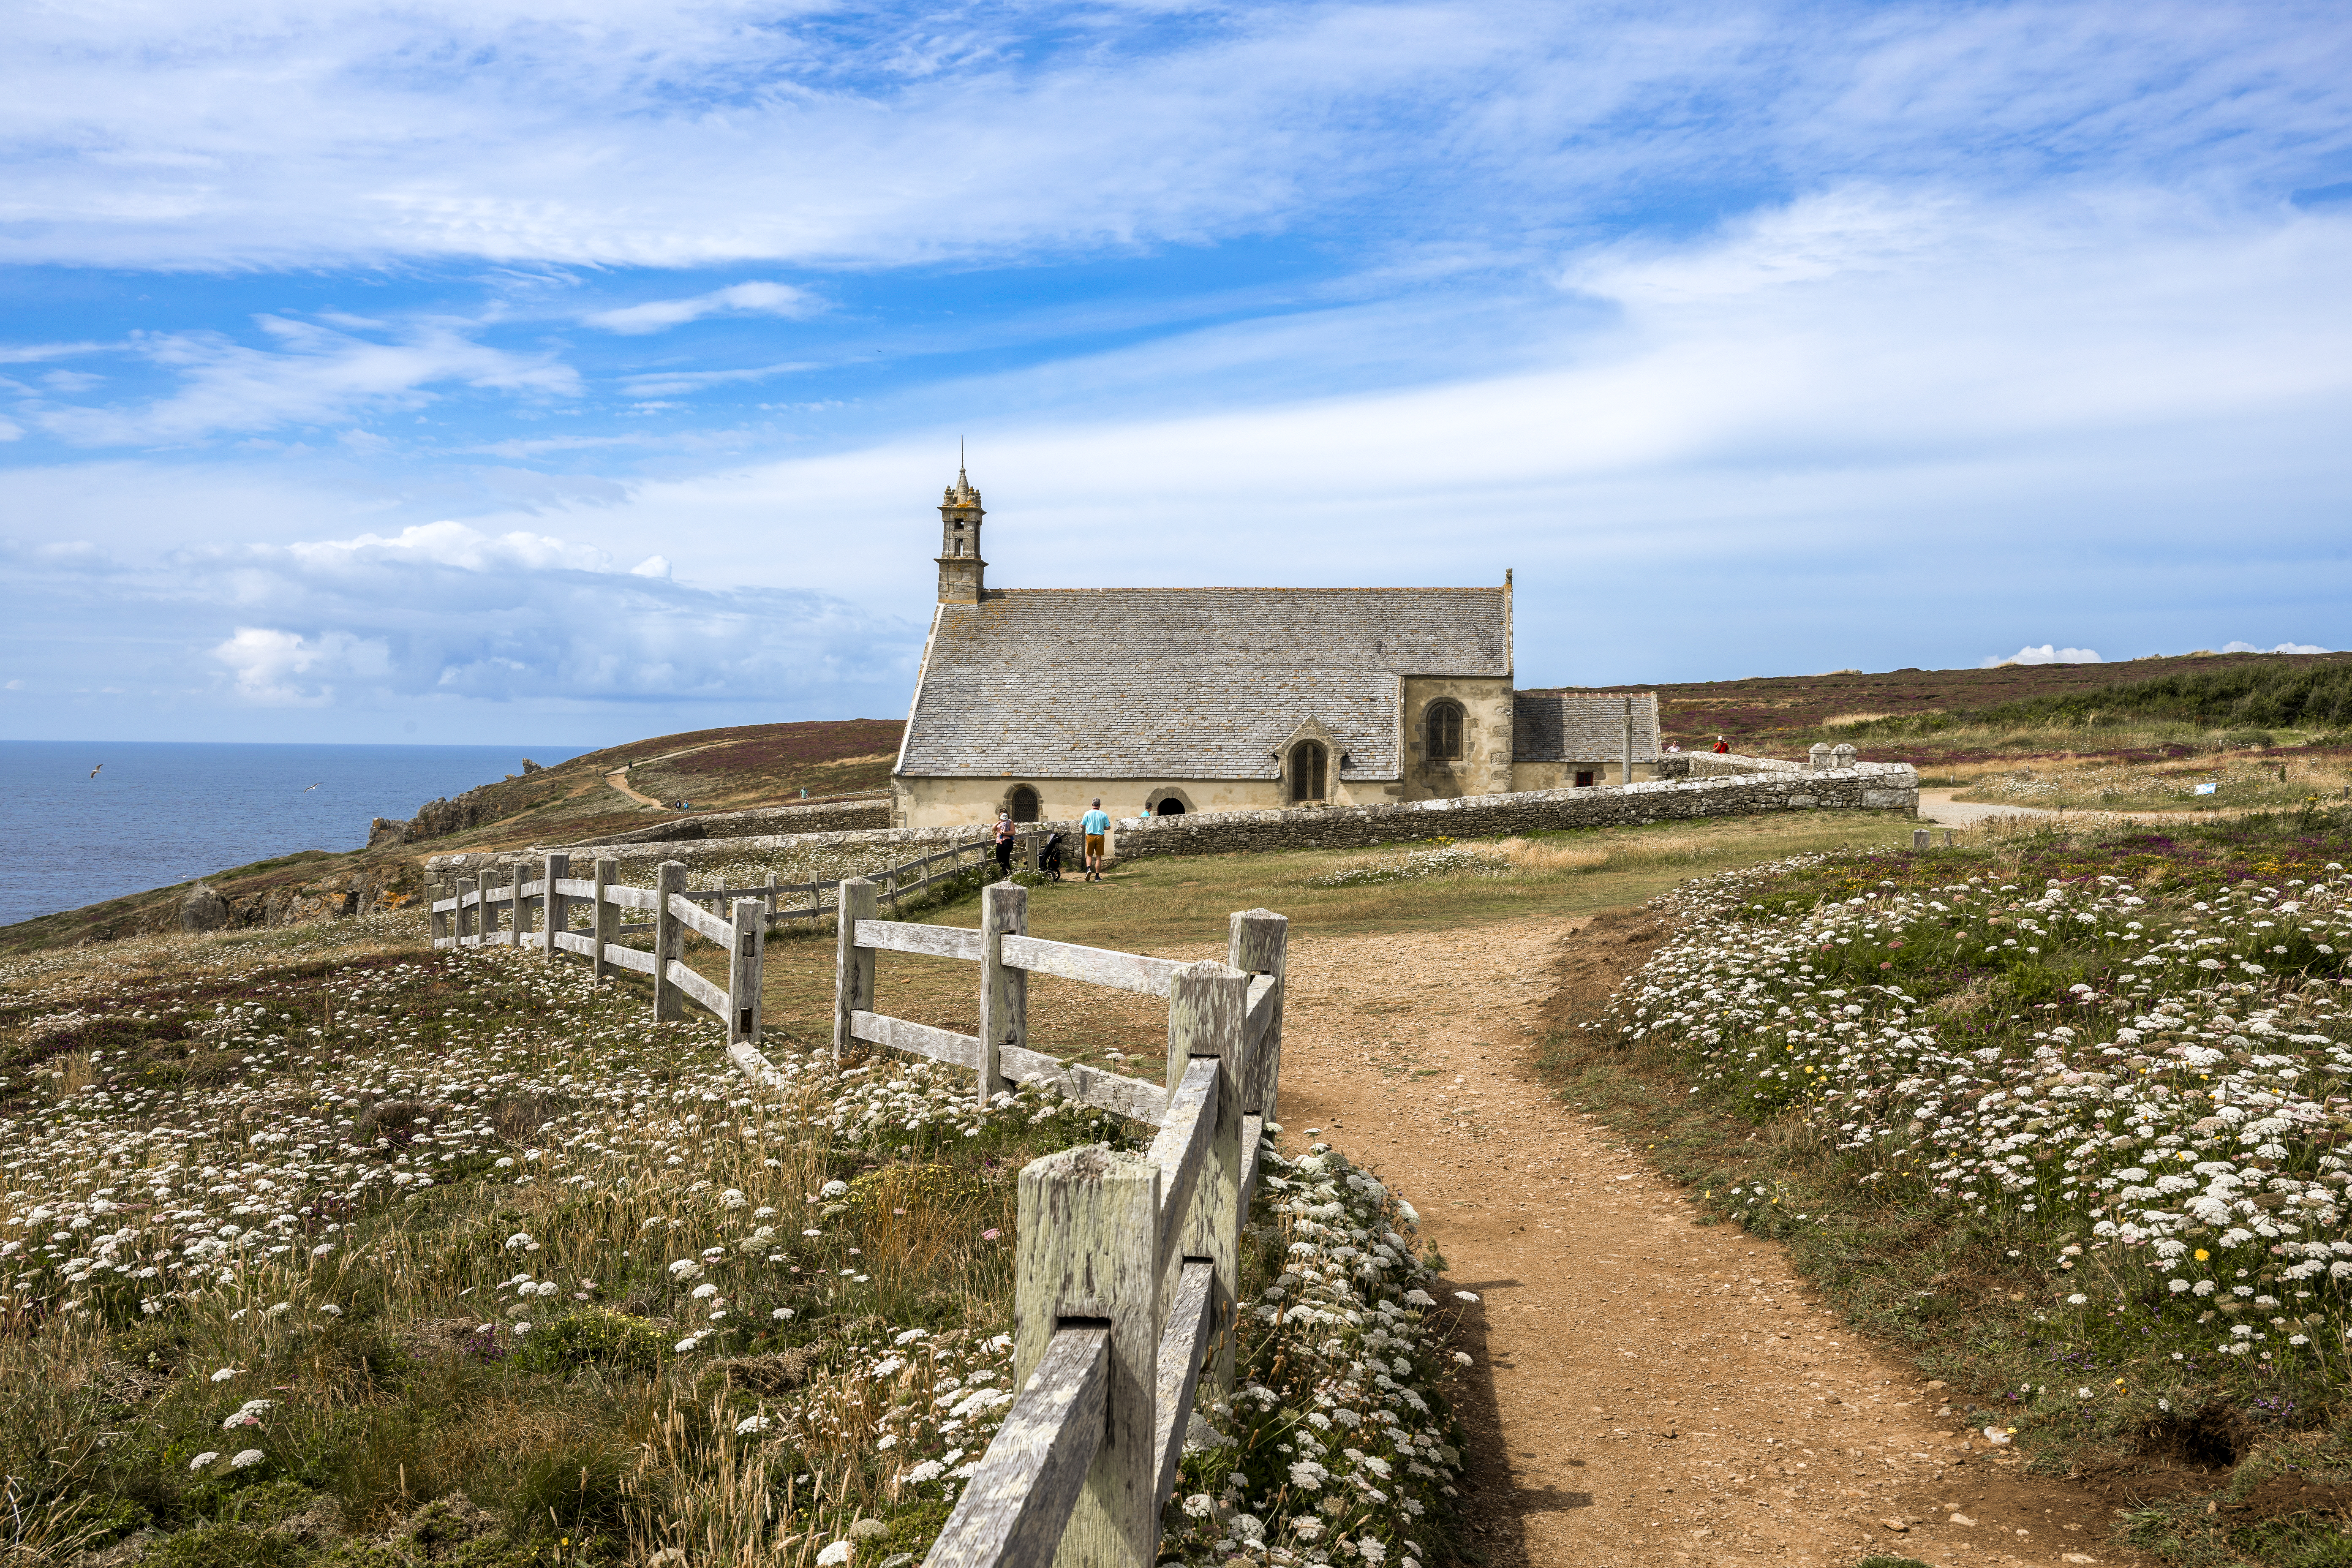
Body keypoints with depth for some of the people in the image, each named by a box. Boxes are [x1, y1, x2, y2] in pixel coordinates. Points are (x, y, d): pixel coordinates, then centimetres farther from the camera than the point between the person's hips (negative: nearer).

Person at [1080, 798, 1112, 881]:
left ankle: (1088, 869, -11)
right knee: (1099, 857, 6)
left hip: (1090, 836, 0)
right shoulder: (1104, 815, -3)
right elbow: (1108, 827, 1)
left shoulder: (1088, 813, -3)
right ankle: (1097, 876, 4)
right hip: (1100, 836, 0)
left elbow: (1082, 826, 0)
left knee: (1090, 855, 15)